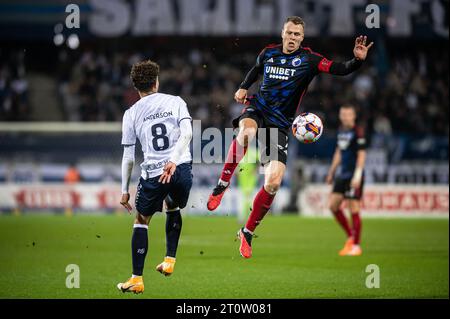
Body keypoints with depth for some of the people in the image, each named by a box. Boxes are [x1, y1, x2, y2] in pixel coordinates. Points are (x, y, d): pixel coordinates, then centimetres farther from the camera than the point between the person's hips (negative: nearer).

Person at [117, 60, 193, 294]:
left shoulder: (131, 113, 7)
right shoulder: (175, 102, 9)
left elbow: (128, 156, 5)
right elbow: (187, 132, -10)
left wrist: (125, 190, 12)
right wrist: (173, 161, -17)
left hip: (153, 174, -1)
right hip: (182, 169, 1)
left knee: (141, 222, 13)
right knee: (173, 209, 31)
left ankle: (137, 279, 8)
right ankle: (169, 260, 24)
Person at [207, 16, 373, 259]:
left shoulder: (309, 60, -3)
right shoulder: (268, 53, 7)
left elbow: (339, 69, -16)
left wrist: (357, 60, -34)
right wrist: (243, 87, 17)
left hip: (280, 124, 0)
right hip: (257, 108, 0)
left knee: (273, 183, -10)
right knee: (247, 133, -40)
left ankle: (248, 232, 10)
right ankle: (222, 184, -22)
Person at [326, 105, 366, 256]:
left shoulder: (358, 132, -10)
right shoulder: (341, 131, 14)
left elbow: (361, 155, -14)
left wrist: (357, 176, -19)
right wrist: (331, 172, 24)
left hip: (353, 175, -8)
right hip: (342, 175, 8)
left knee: (354, 209, -6)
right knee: (333, 205, 5)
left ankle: (356, 246, 2)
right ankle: (350, 237, 19)